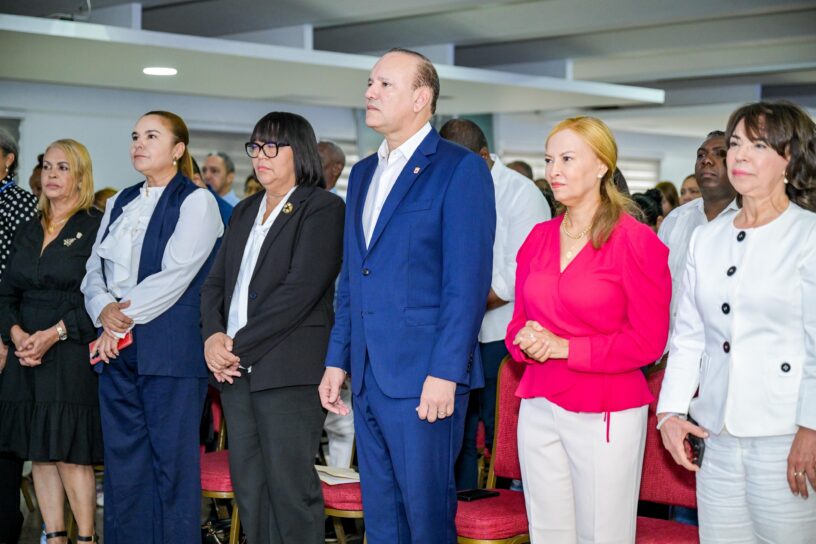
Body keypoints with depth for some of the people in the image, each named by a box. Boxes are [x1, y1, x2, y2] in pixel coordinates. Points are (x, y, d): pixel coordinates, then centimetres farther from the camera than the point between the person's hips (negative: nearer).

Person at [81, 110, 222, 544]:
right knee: (122, 458, 8)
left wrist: (123, 322, -12)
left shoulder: (195, 202, -3)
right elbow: (94, 269, 14)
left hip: (170, 351, -6)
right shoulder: (120, 203, 18)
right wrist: (104, 310, -7)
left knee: (172, 459, -3)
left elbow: (173, 276, -12)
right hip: (117, 349, 6)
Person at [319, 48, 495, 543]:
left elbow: (469, 281, -13)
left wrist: (445, 373, -18)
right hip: (368, 379, 8)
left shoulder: (460, 169, -7)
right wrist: (337, 360, 13)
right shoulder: (363, 173, 16)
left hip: (424, 379, -7)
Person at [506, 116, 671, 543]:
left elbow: (648, 342, -11)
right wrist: (526, 341, -8)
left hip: (605, 415, -5)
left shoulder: (635, 240, -9)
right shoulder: (539, 237, 10)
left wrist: (563, 347, -16)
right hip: (539, 407, 6)